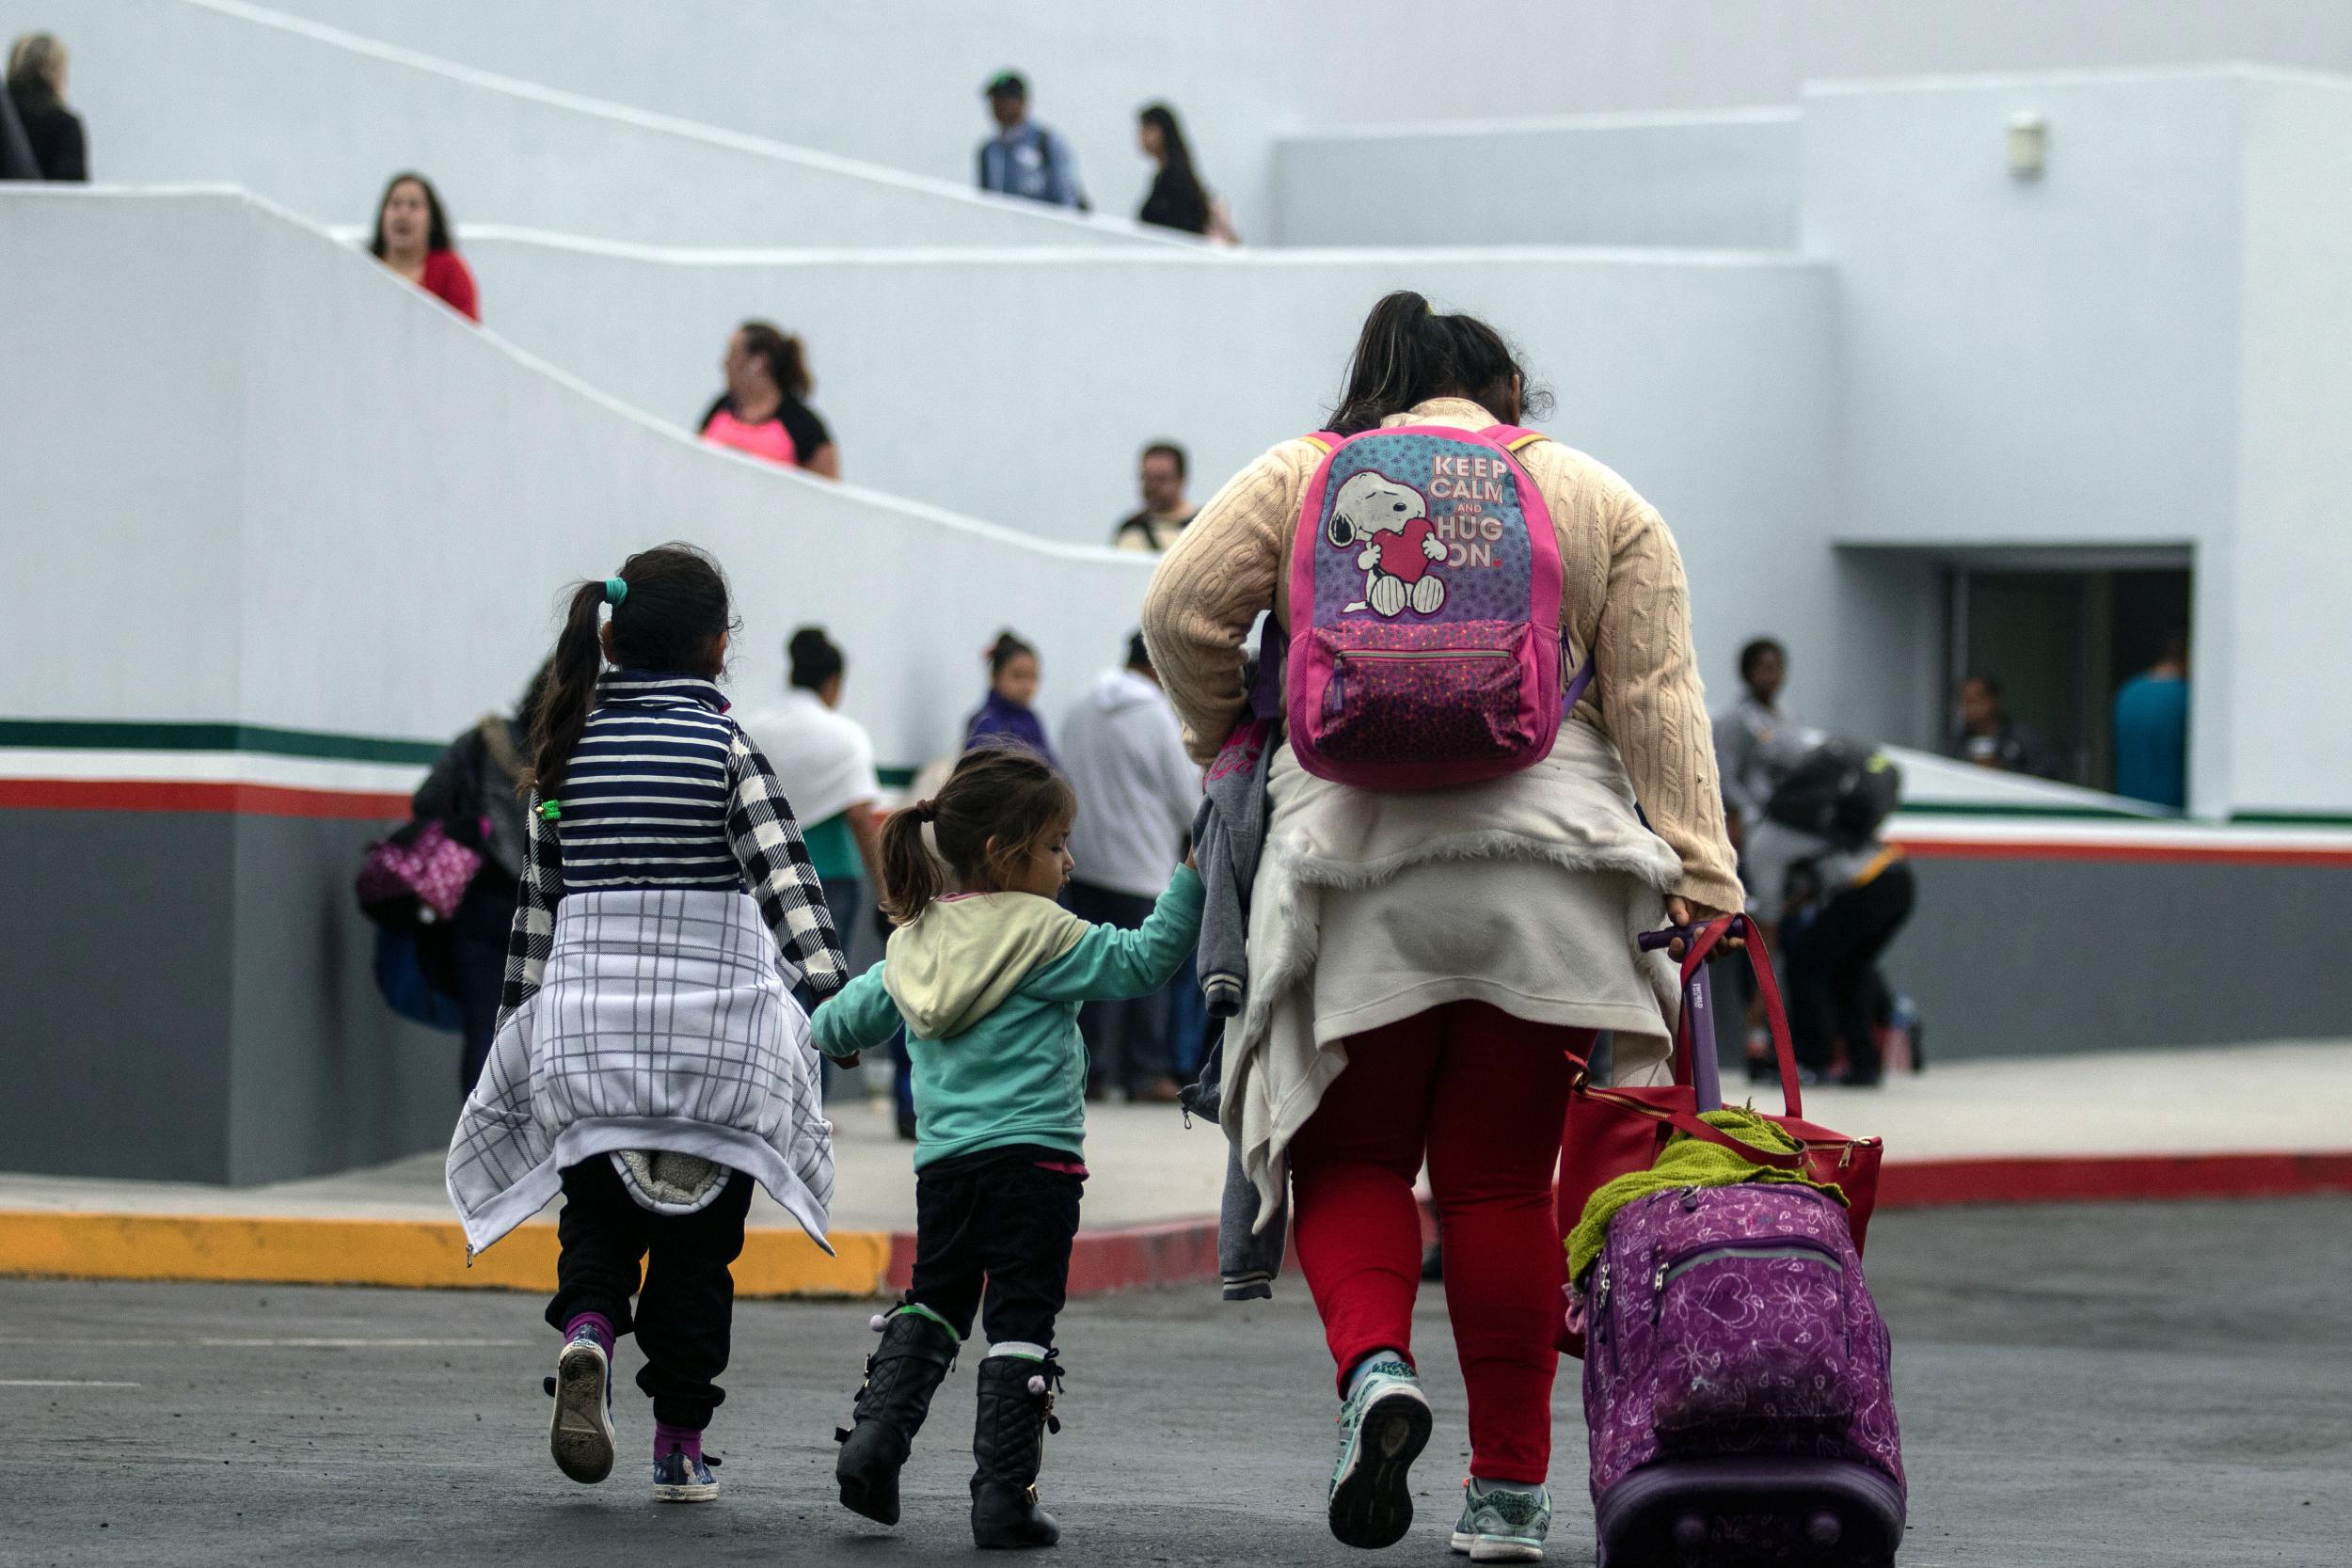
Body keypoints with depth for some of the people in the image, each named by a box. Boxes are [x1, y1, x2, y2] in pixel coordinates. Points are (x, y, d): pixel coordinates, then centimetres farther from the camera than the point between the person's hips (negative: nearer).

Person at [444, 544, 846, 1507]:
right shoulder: (724, 744, -5)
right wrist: (829, 992, -22)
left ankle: (587, 1328, -17)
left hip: (587, 1019, 3)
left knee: (597, 1207, 14)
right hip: (710, 1020, -2)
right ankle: (679, 1449, 8)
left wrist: (519, 1018, 16)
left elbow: (539, 896, 9)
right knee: (698, 1237, 8)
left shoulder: (568, 749, 5)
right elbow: (782, 875, -16)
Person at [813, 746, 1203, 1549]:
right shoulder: (1042, 935, -8)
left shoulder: (914, 940, 11)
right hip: (1032, 1158, -6)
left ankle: (877, 1430, 4)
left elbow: (854, 1012, 25)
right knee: (1021, 1318, -2)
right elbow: (1139, 964, -11)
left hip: (944, 1165, 6)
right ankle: (1003, 1491, -5)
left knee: (933, 1302, 21)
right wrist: (1190, 881, -7)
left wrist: (822, 1034, 47)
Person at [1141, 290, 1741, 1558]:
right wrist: (1700, 874, 1)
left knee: (1349, 1157, 10)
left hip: (1352, 848, -1)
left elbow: (1181, 607, 2)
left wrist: (1222, 740, 20)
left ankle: (1375, 1368, -18)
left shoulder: (1294, 478, 13)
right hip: (1547, 862, 1)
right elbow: (1658, 698, 6)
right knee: (1502, 1179, 6)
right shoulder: (1601, 502, 15)